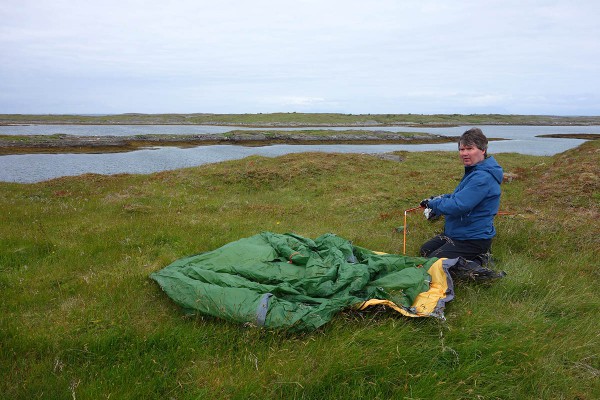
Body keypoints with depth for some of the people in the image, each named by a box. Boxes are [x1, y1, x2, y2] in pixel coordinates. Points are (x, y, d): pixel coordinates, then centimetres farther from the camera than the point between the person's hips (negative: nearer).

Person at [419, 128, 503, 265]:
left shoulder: (483, 177, -26)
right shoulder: (474, 171, 8)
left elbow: (458, 206, -30)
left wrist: (433, 204, -14)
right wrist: (440, 198, 3)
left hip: (473, 239, -11)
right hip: (457, 233, 11)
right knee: (425, 250, 18)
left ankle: (478, 261, 0)